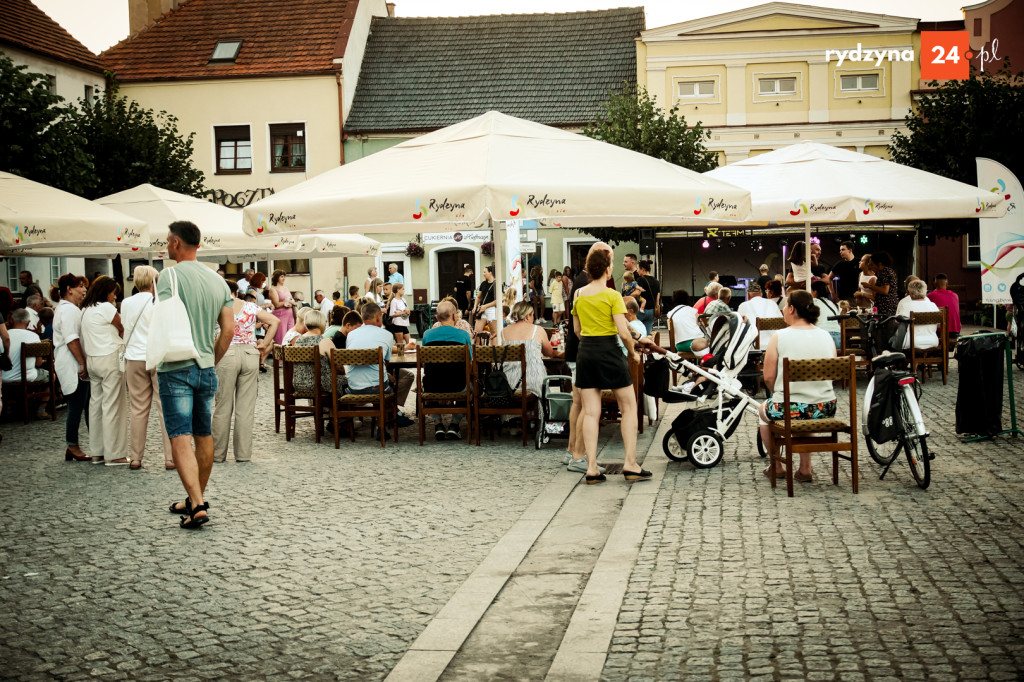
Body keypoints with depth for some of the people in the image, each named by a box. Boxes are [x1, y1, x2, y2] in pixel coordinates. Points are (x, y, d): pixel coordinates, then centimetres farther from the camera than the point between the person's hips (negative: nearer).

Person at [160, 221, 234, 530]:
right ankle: (196, 500, 28)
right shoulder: (218, 281, 8)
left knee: (180, 438, -7)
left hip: (176, 369, -6)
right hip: (206, 368, 6)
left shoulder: (169, 277, -11)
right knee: (204, 435, 15)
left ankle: (197, 506, -17)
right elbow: (228, 330, 6)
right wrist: (211, 361, 15)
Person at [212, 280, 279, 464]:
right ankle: (243, 454, 8)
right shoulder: (251, 307, 9)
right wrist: (264, 345, 3)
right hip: (250, 355, 2)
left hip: (227, 354, -2)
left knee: (223, 407, 6)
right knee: (246, 407, 6)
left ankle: (218, 454, 11)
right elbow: (275, 321, 1)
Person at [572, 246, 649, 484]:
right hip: (609, 351, -5)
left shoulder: (579, 295, 7)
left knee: (590, 412, 5)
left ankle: (591, 468, 2)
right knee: (628, 407, 7)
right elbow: (623, 332, -14)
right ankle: (630, 465, 3)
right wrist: (633, 353, 1)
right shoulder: (612, 295, -10)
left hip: (585, 351, 5)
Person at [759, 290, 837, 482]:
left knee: (764, 410, 31)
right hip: (825, 408, 4)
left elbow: (769, 378, -10)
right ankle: (805, 469, 33)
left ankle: (777, 466, 38)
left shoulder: (779, 337, -11)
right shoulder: (826, 336, 4)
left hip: (789, 409, -4)